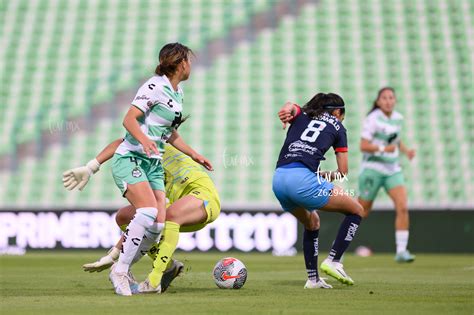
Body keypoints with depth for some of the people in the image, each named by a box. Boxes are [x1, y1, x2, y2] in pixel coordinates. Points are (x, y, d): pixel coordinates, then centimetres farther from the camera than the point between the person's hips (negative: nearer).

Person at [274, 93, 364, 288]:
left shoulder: (302, 115, 26)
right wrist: (325, 175, 36)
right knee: (356, 210, 11)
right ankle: (333, 261, 1)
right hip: (302, 178, -5)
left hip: (278, 179, 5)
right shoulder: (337, 127, 19)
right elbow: (343, 171, 18)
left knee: (312, 223, 30)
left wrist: (286, 112, -21)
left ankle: (312, 278, 25)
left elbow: (289, 106, 0)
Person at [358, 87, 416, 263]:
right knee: (362, 213, 4)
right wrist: (383, 149, -28)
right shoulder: (373, 119, -11)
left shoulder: (398, 118, 9)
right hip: (372, 169, -5)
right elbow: (363, 146, -16)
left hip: (393, 170, 5)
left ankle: (401, 251, -12)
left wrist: (406, 150, 9)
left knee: (402, 208, -14)